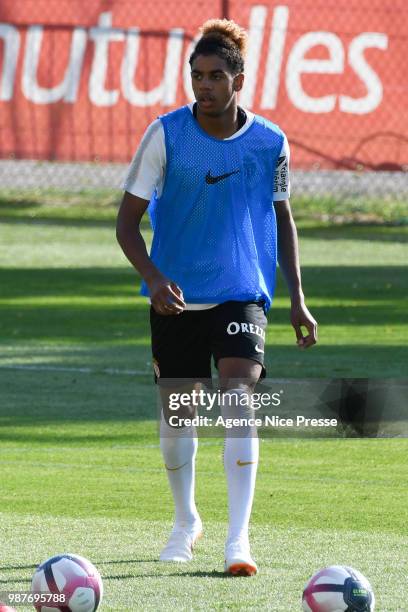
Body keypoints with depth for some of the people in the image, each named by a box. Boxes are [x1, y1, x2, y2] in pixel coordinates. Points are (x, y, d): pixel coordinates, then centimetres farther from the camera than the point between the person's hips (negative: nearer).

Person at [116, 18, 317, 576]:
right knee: (176, 412, 9)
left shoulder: (269, 142, -3)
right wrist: (152, 276, -23)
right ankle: (185, 522, 35)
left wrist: (297, 299, 8)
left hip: (241, 294, -1)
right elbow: (128, 220, -5)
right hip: (175, 298, 1)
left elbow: (282, 216, 12)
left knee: (238, 396, -19)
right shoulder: (165, 134, -8)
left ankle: (239, 537, -21)